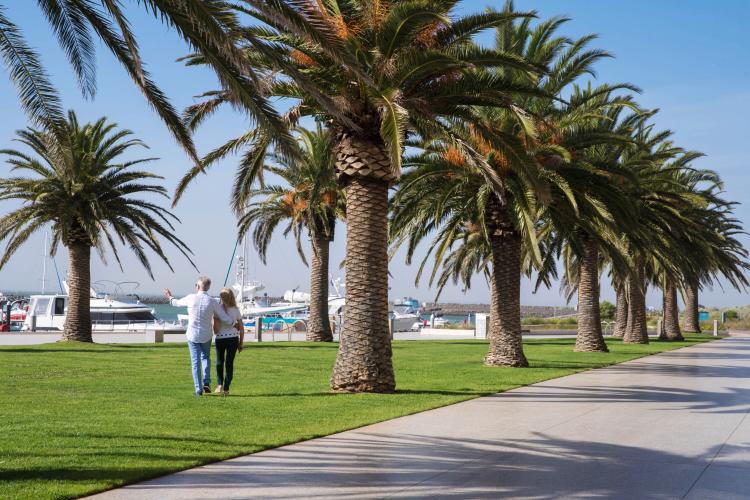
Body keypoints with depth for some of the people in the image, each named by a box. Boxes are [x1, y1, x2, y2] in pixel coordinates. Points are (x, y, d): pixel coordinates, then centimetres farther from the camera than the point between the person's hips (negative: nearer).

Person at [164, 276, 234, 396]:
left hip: (192, 335, -1)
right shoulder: (213, 302, -10)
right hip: (206, 336, 1)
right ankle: (206, 383, 9)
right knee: (206, 357, 24)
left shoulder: (191, 298, -11)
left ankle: (198, 389, 5)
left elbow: (177, 303, 11)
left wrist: (170, 297, 33)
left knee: (195, 362, 7)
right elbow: (225, 319, -10)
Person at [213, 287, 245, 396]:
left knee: (219, 361, 18)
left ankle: (220, 384, 6)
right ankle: (226, 389, 7)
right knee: (229, 363, 8)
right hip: (233, 339, 2)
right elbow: (241, 328, 3)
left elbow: (216, 329, -17)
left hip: (220, 339, -2)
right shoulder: (236, 310, -1)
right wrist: (241, 343, 11)